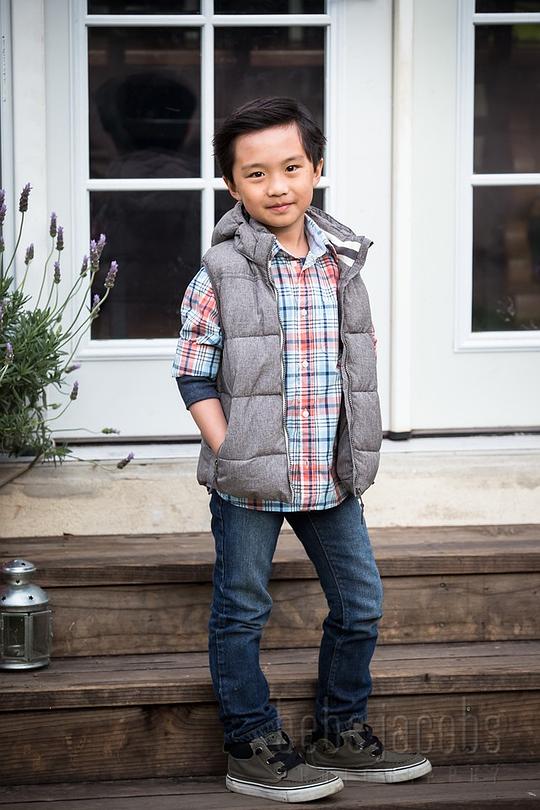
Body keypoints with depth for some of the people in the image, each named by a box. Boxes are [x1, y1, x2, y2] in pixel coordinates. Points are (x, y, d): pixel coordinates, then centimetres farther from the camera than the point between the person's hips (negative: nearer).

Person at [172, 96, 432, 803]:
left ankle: (342, 733, 29)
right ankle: (253, 750, 18)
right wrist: (229, 453, -15)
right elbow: (195, 376, -6)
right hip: (247, 479, -5)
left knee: (360, 602, 12)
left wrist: (352, 448, 4)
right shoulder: (221, 272, -9)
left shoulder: (340, 261, 4)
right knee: (242, 612, 6)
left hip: (332, 475, 5)